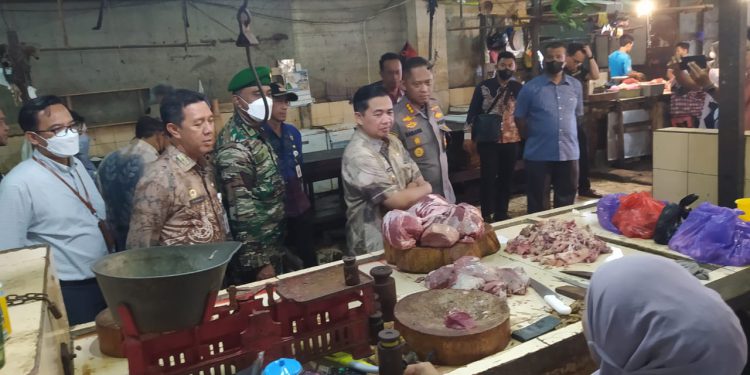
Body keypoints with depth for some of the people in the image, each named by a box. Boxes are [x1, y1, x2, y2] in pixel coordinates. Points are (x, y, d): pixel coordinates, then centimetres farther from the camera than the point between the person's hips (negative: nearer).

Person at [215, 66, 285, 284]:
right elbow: (242, 214, -25)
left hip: (269, 244, 9)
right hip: (255, 252, -9)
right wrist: (259, 263, -23)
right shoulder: (236, 148, -23)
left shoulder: (254, 133, 7)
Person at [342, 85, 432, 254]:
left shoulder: (392, 141, 3)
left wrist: (408, 195, -17)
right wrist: (427, 189, -6)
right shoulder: (359, 156, -25)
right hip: (375, 246, -8)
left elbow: (417, 180, 4)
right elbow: (398, 201, -24)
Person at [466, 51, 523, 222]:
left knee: (506, 179, 10)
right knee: (488, 178, -1)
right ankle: (487, 215, 10)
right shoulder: (483, 87, -2)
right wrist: (471, 137, -4)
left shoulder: (519, 88, 5)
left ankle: (501, 214, 22)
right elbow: (473, 113, 0)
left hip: (512, 141, 3)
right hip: (488, 141, -3)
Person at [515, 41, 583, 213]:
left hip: (569, 153, 3)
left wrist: (568, 137, 13)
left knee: (566, 202, 13)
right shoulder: (531, 87, -5)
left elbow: (578, 115, 16)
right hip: (538, 155, -3)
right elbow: (520, 118, 1)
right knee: (538, 204, 5)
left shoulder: (575, 85, 6)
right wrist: (533, 139, 3)